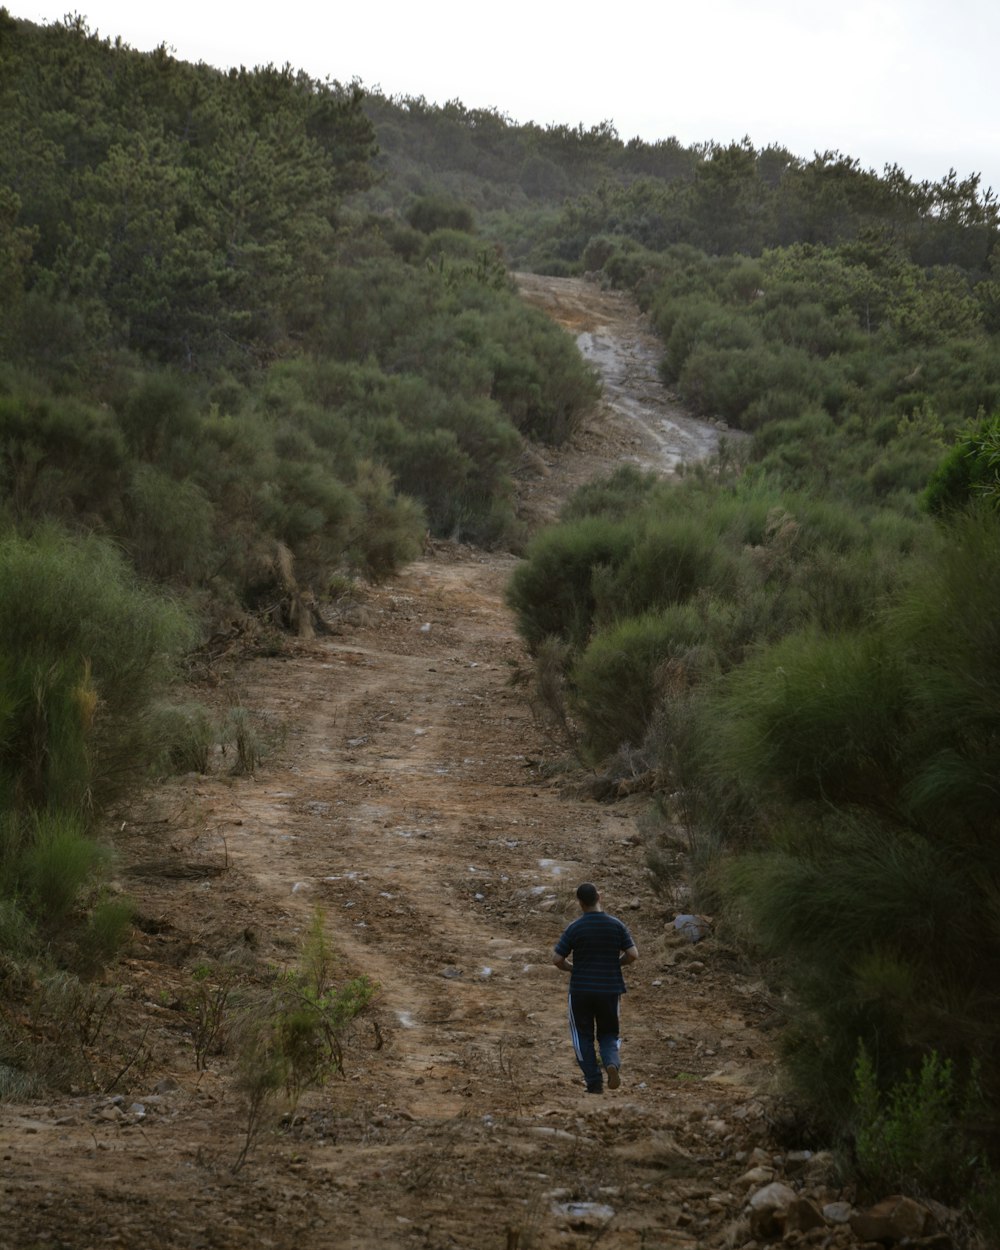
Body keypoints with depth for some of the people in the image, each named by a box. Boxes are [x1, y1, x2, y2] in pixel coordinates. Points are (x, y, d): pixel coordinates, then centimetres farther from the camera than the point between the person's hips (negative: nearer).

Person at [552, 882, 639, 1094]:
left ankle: (594, 1083, 4)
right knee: (608, 1035, 15)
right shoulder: (616, 926, -2)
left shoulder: (574, 928, -8)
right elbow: (633, 954, -5)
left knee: (583, 1037, 11)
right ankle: (612, 1063, -15)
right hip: (610, 989, 2)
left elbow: (557, 959, -8)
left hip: (581, 991, -2)